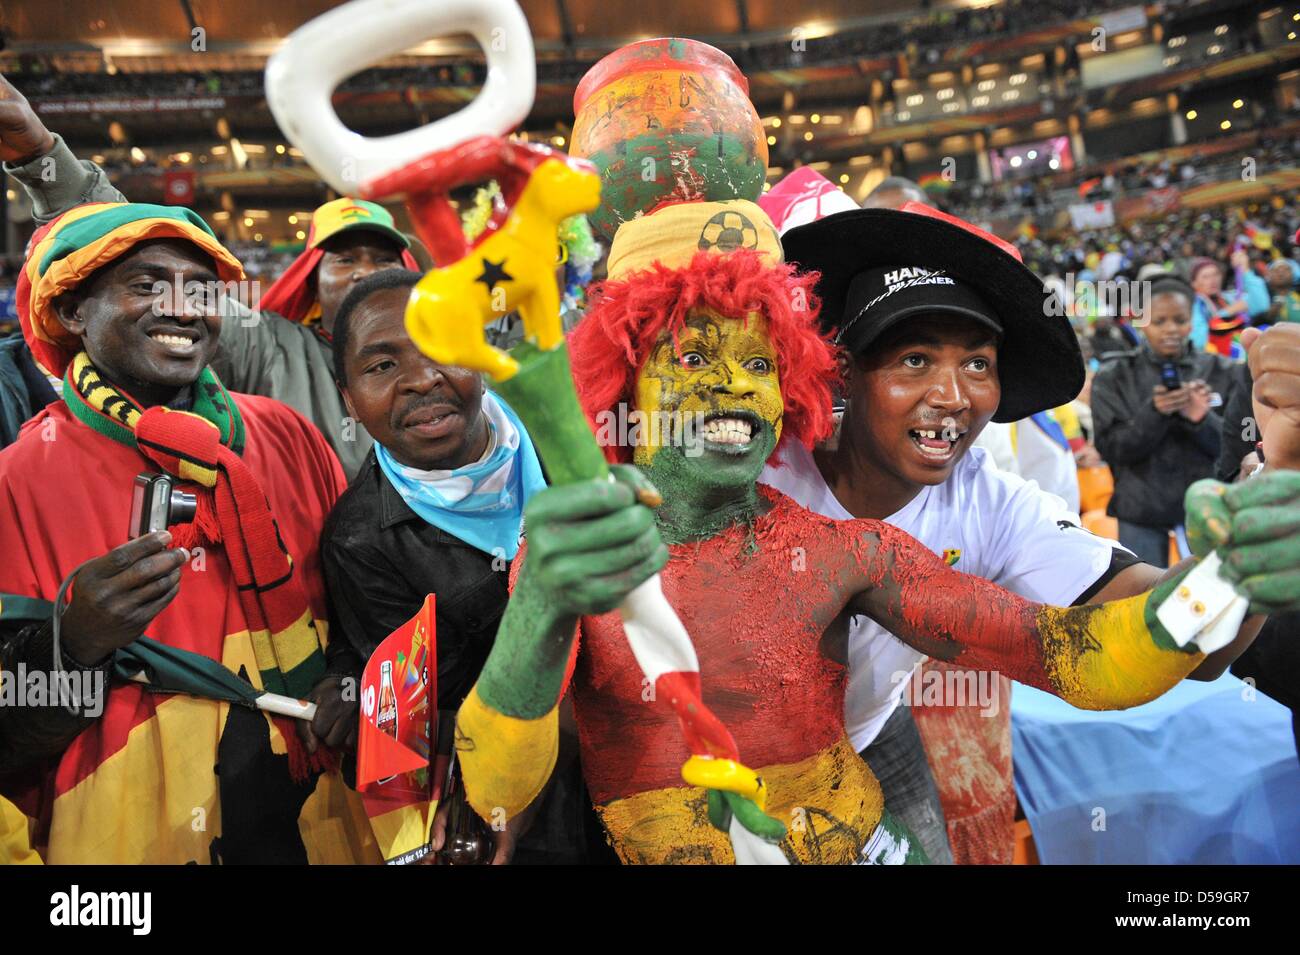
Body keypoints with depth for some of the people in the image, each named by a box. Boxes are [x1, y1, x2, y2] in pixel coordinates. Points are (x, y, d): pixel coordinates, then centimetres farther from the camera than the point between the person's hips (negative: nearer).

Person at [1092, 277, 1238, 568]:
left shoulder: (1221, 372, 5)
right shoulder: (1113, 377, 1)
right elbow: (1112, 448, -6)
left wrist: (1203, 419, -18)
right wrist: (1154, 413, -22)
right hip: (1142, 511, -1)